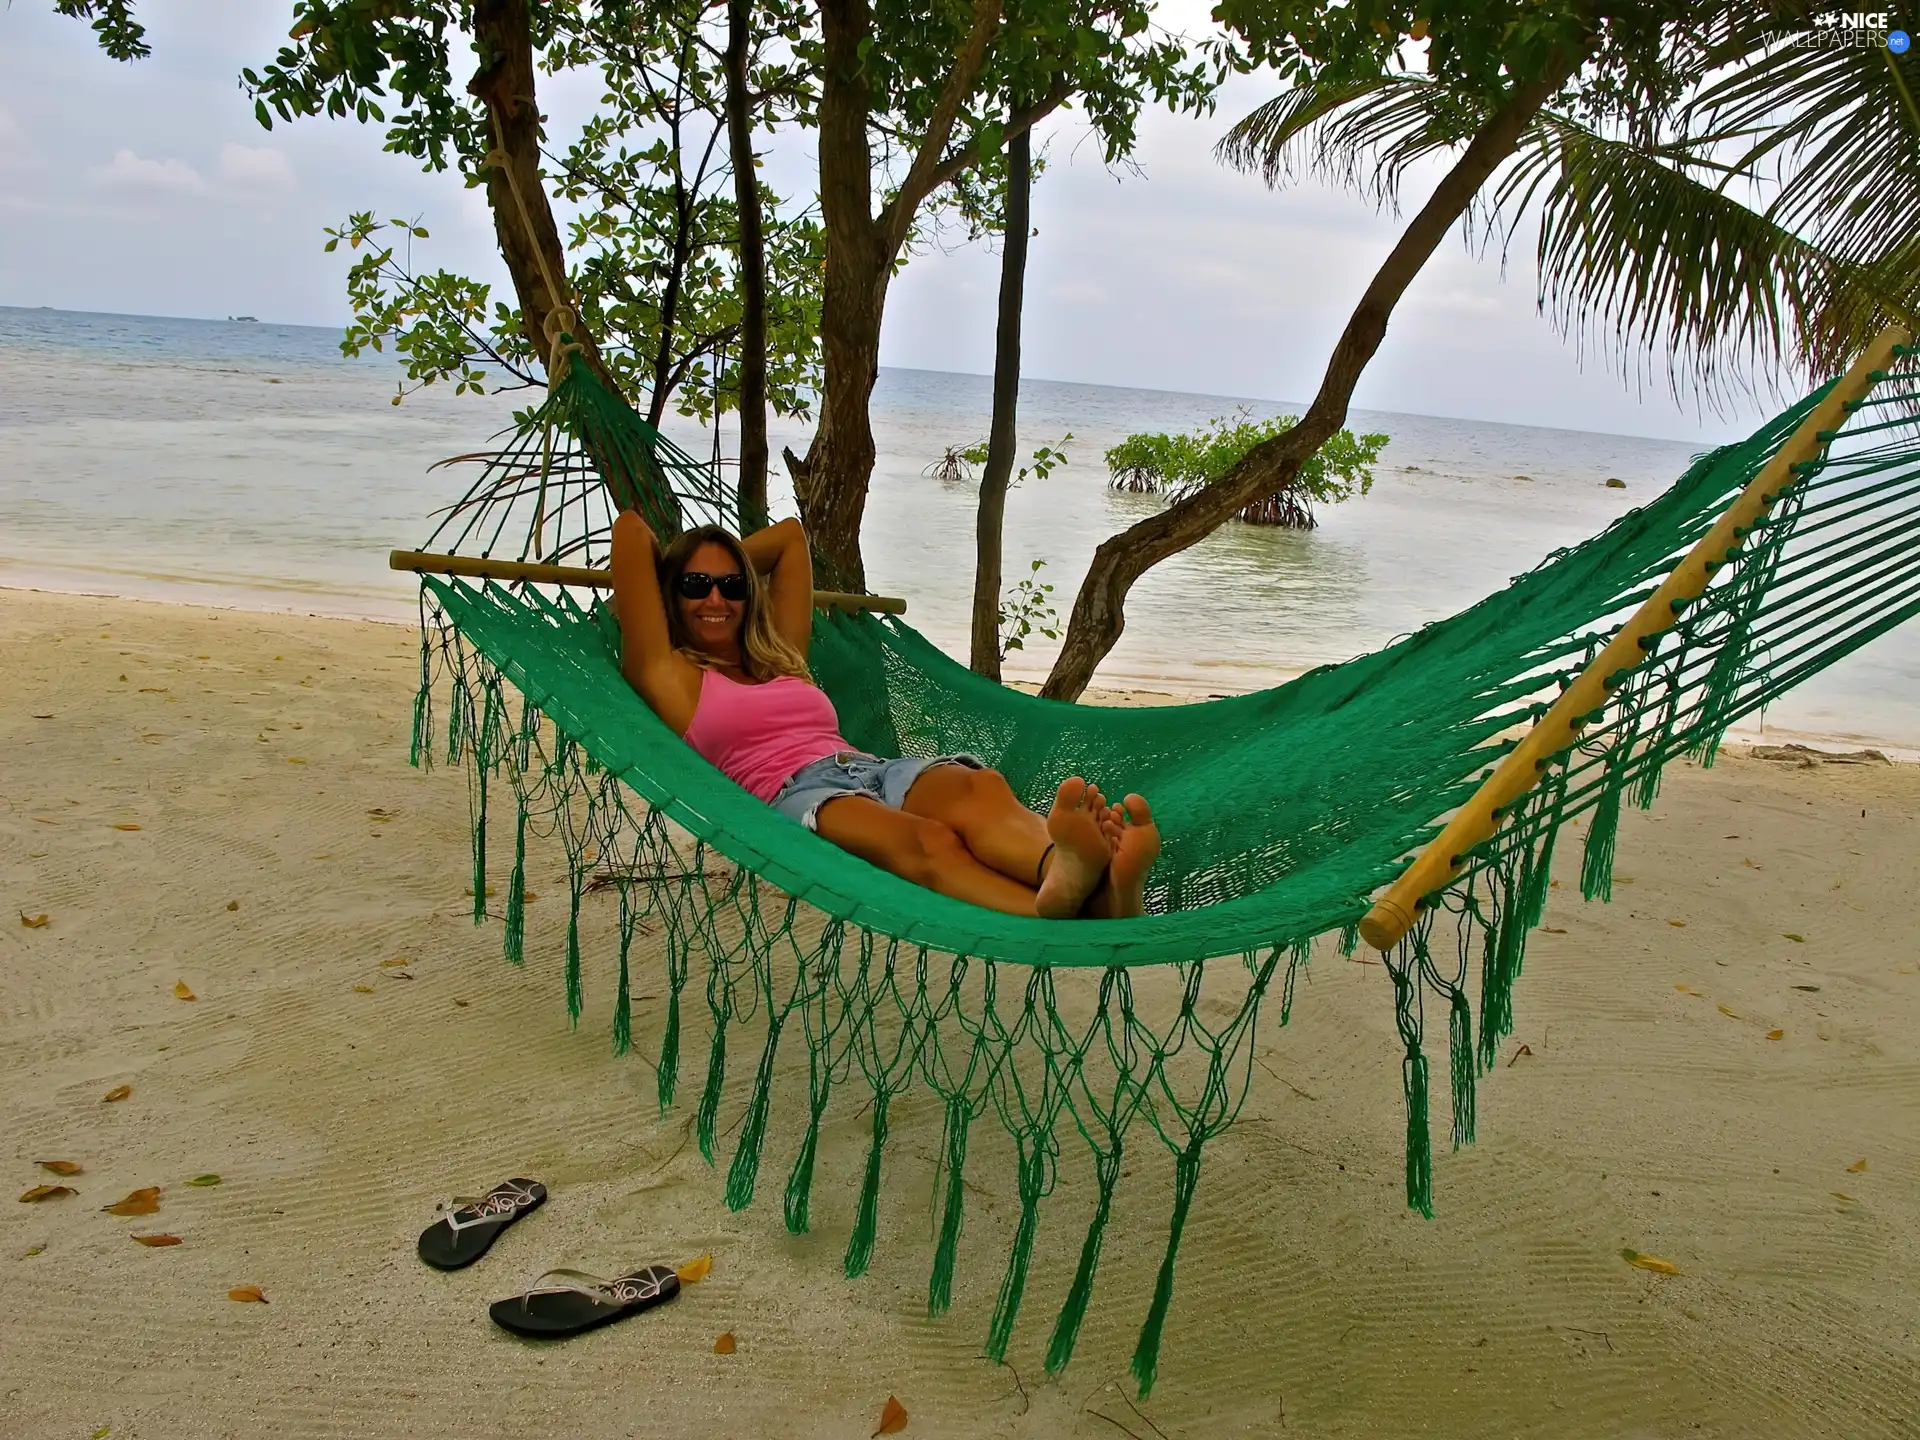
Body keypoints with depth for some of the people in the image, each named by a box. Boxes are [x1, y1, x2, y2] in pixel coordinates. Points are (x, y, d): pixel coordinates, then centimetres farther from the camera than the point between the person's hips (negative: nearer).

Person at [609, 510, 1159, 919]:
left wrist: (730, 564, 49)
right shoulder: (670, 675, 19)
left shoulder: (781, 655, 35)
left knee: (980, 788, -32)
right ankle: (1052, 912, -69)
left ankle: (1107, 889, -64)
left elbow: (791, 535, 46)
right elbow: (630, 526, 17)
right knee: (928, 841, -39)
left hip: (876, 769, 6)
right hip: (794, 793, -5)